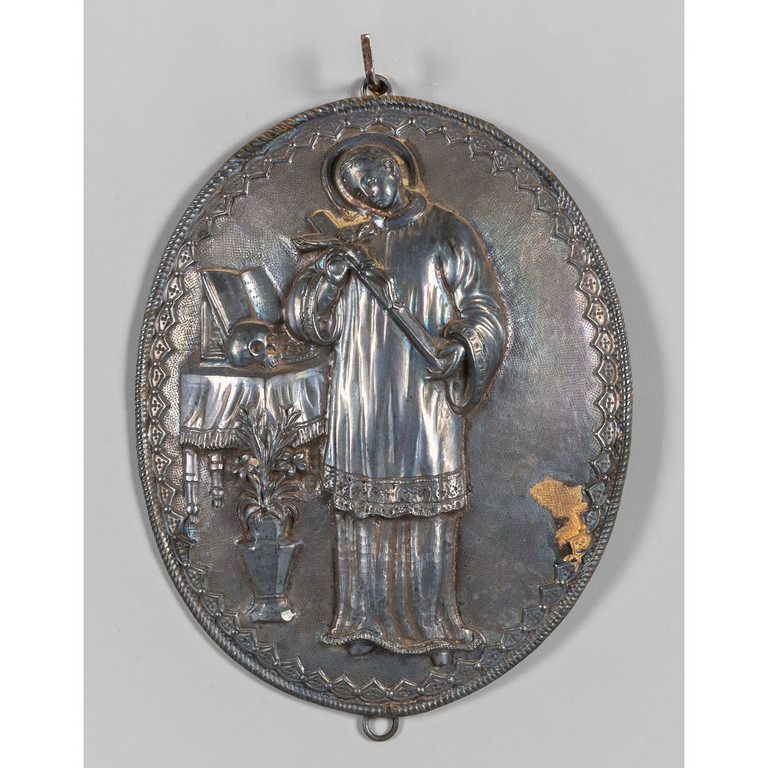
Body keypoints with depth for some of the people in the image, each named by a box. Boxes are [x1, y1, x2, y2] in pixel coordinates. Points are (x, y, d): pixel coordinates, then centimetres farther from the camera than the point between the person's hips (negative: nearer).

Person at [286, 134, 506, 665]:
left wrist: (462, 343, -21)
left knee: (430, 515, 0)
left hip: (424, 406, -3)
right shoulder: (356, 244, 15)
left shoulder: (448, 234, 4)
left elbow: (484, 309, -1)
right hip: (362, 409, 4)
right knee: (362, 512, 7)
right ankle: (368, 621, 21)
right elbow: (306, 320, 10)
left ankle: (434, 627, 15)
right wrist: (330, 274, -9)